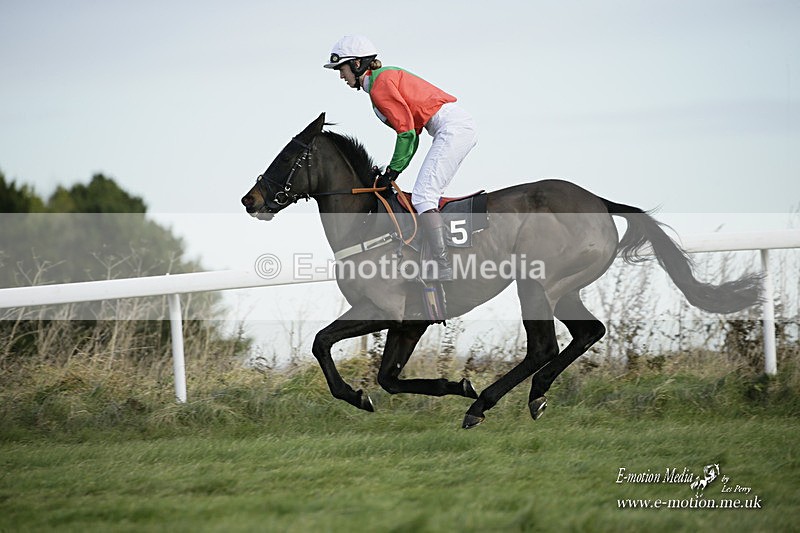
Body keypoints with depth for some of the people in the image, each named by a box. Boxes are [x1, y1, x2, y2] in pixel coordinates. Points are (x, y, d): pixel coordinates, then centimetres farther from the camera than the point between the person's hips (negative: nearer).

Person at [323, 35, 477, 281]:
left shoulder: (380, 84, -8)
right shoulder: (386, 78, 22)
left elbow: (407, 131, -13)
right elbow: (412, 131, 20)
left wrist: (394, 169, -5)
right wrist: (393, 169, 14)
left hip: (454, 127, -11)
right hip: (461, 126, 11)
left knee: (422, 197, -17)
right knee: (429, 196, 13)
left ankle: (444, 270, -24)